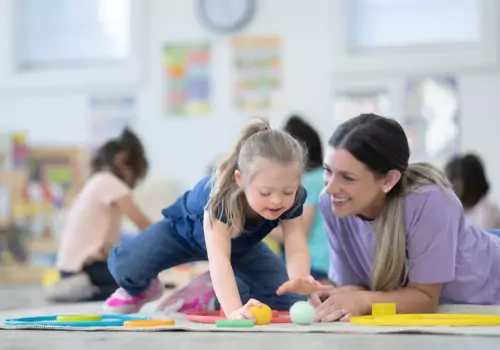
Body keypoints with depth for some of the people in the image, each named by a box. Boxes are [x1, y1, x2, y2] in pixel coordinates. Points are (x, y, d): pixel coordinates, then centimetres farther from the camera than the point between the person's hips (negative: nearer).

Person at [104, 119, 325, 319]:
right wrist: (234, 310, -71)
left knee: (287, 300, -13)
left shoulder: (292, 199, -34)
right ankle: (140, 290, 14)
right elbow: (218, 258, -56)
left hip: (241, 243, 4)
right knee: (125, 267, -26)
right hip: (188, 229, -3)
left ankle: (213, 296, 15)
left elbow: (297, 250, -38)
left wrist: (299, 280, -63)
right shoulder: (222, 195, -46)